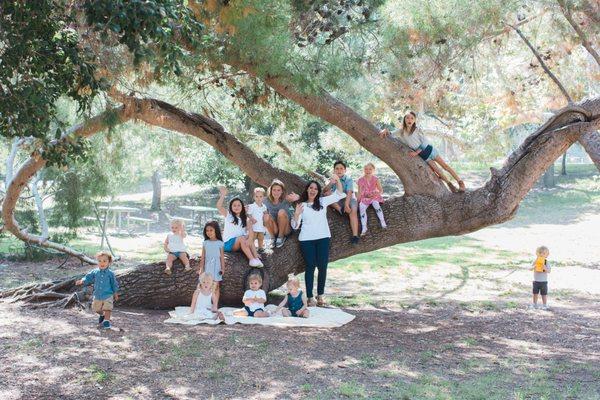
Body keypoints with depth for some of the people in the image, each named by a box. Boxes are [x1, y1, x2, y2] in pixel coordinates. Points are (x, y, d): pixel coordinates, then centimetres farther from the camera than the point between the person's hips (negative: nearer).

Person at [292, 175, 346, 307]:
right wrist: (296, 214, -17)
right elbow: (295, 226, 2)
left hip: (323, 238, 2)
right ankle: (310, 297, 1)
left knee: (322, 266, 0)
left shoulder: (323, 201, 10)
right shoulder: (302, 205, 6)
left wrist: (338, 181, -10)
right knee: (310, 267, -2)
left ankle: (320, 296, 10)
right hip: (307, 240, -1)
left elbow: (339, 194, 6)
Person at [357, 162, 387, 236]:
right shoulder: (361, 180, 0)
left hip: (374, 197, -1)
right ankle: (364, 227, -33)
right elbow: (360, 192, 4)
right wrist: (358, 200, -5)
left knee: (375, 203, -34)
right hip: (364, 198, 1)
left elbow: (381, 190, -7)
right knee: (361, 206, -28)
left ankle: (383, 222, -31)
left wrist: (378, 193, -29)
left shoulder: (375, 179, -2)